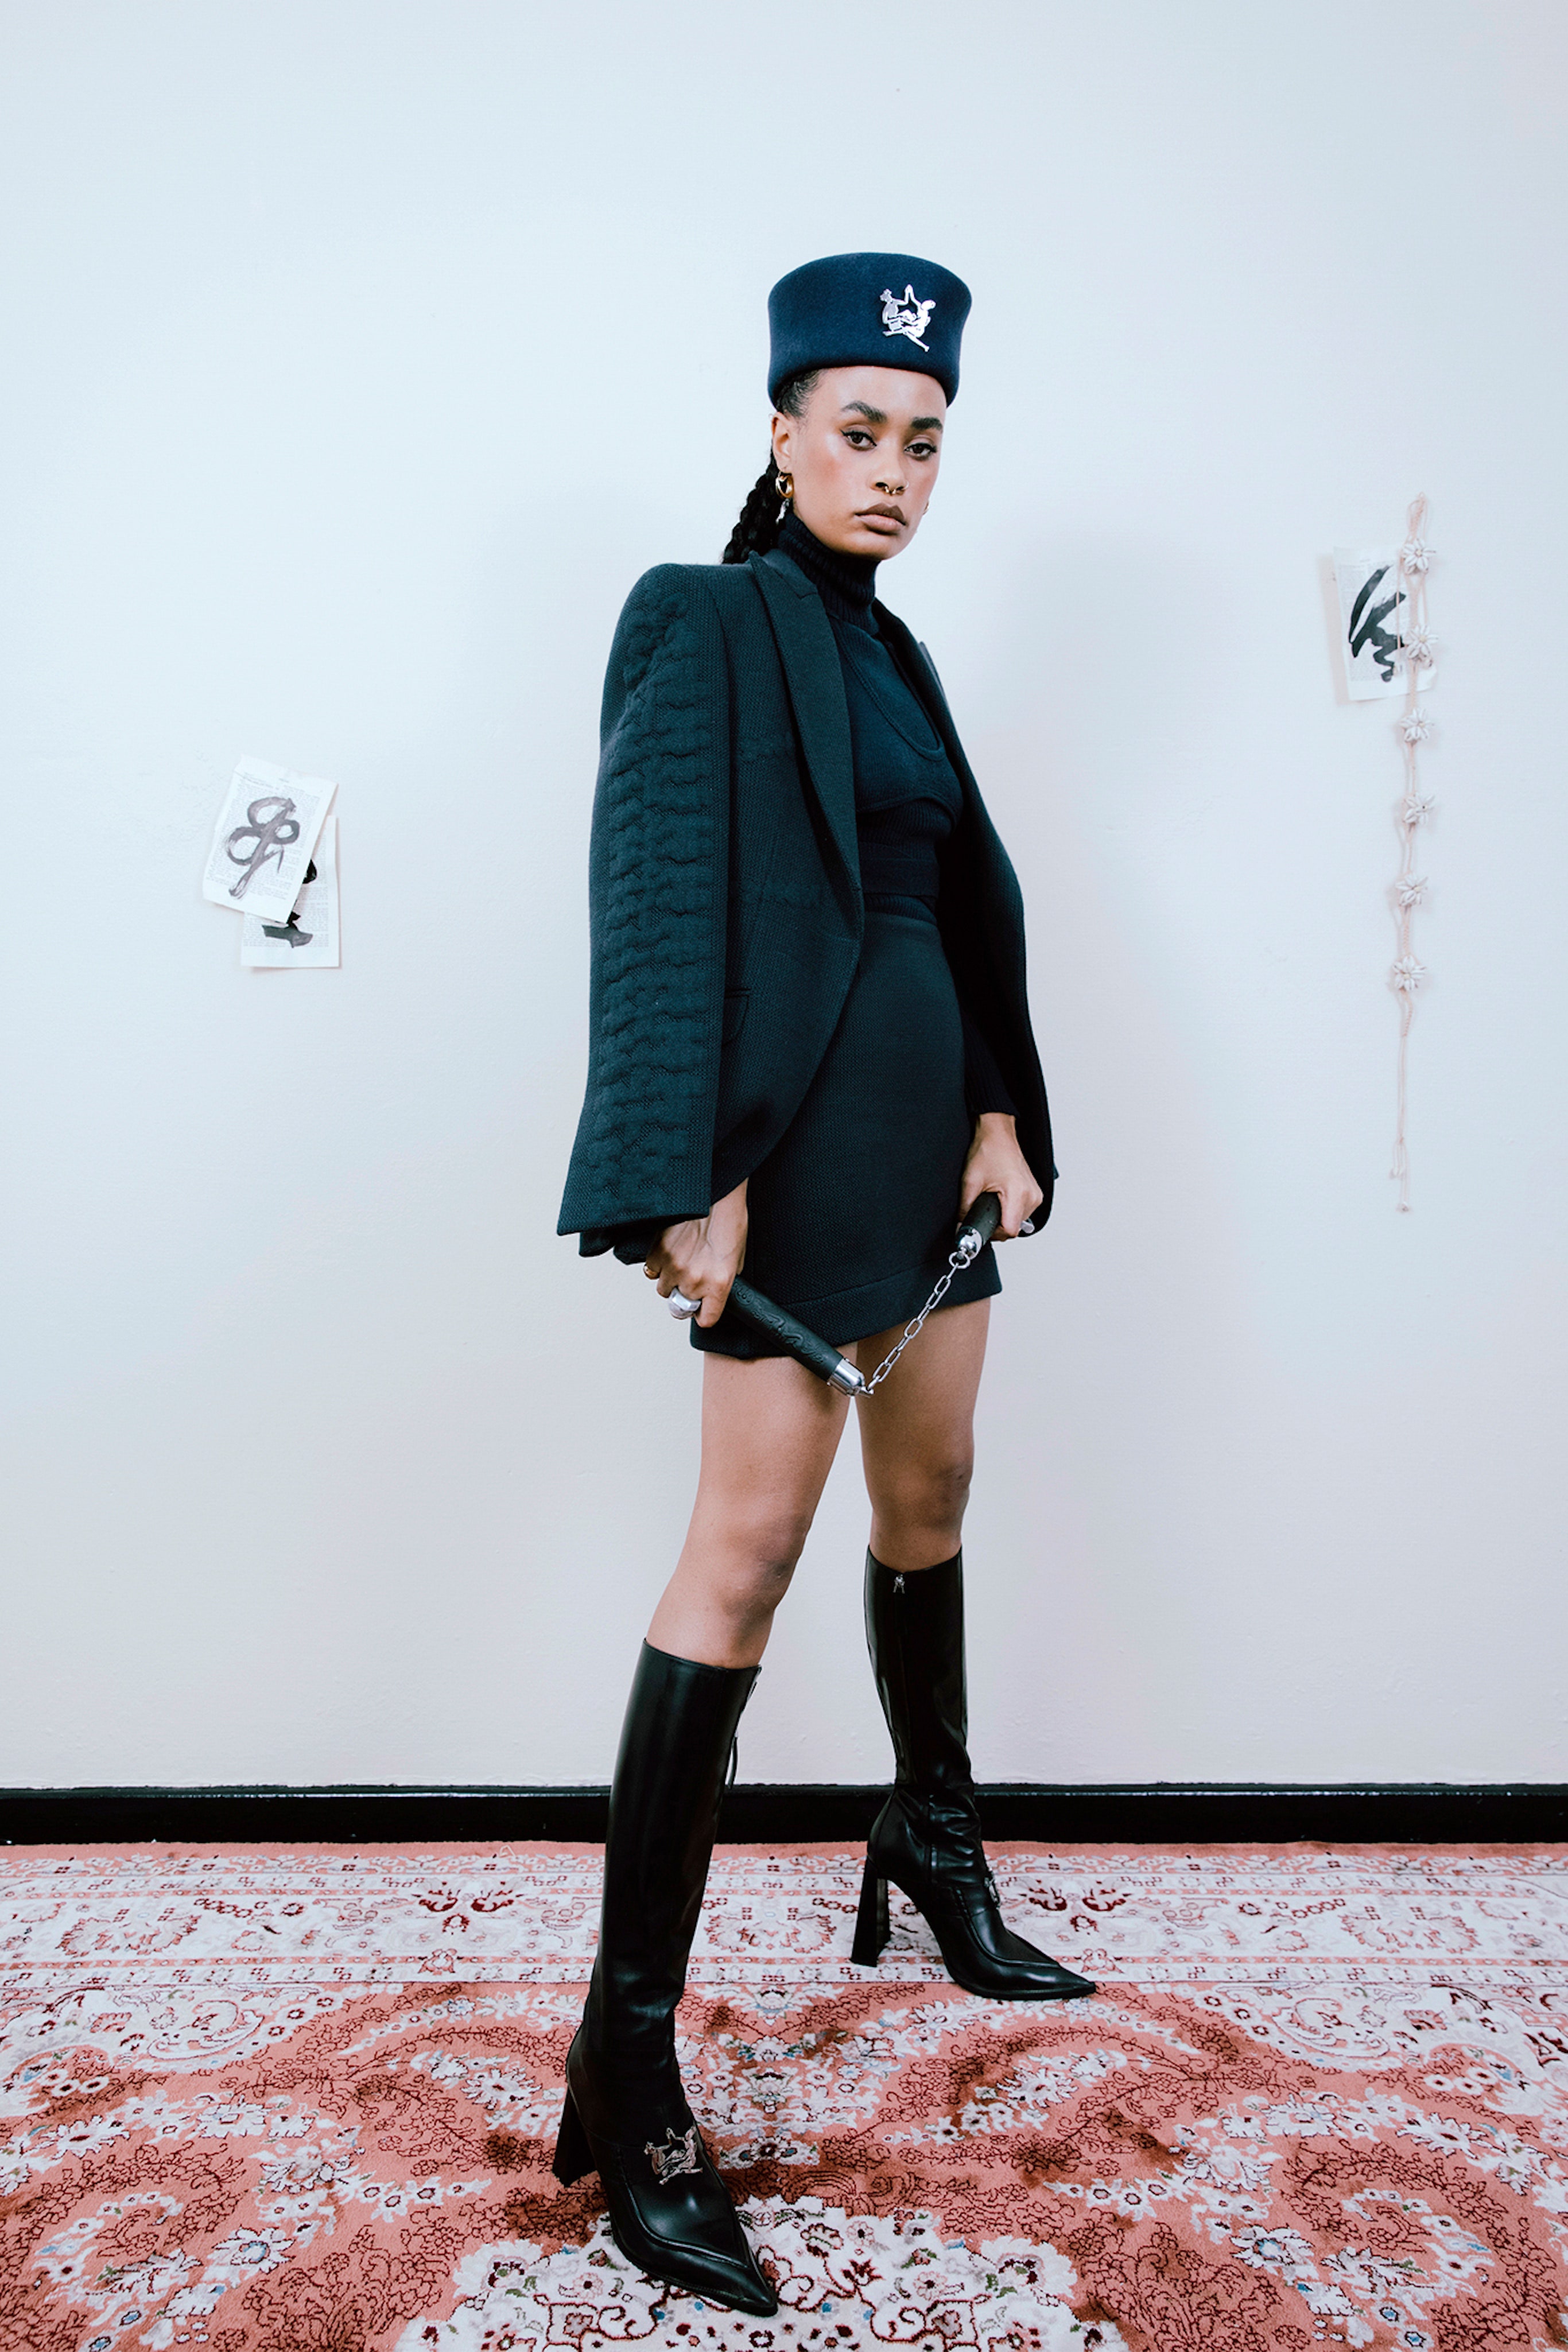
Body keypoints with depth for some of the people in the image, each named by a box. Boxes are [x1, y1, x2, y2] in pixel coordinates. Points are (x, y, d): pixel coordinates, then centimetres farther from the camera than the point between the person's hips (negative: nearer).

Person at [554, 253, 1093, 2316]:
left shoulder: (892, 651, 18)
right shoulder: (705, 620, -6)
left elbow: (969, 892, 16)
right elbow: (656, 898, -16)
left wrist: (1005, 1111, 4)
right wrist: (686, 1179, -24)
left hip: (937, 1119, 9)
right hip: (805, 1130, -8)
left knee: (930, 1499, 18)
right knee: (750, 1549, -10)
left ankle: (938, 1853, 39)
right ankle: (628, 2069, -1)